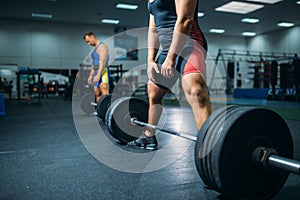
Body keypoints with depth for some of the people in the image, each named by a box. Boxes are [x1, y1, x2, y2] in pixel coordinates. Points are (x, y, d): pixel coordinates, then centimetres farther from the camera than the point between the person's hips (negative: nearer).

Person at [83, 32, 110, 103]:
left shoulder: (102, 46, -9)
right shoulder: (95, 48, 22)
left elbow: (103, 62, -21)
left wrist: (98, 75, -29)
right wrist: (90, 76, 24)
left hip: (103, 73, -10)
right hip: (97, 73, 10)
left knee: (105, 94, -19)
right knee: (97, 95, 9)